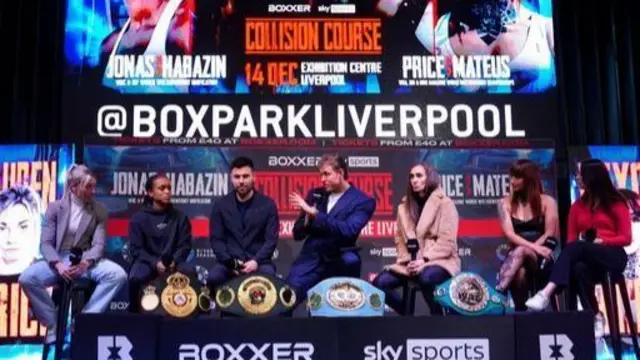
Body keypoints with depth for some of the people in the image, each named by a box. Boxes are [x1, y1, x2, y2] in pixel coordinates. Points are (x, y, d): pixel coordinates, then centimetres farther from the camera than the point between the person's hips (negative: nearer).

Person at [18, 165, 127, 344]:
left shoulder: (99, 210, 5)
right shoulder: (55, 207, 3)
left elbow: (98, 244, -3)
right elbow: (46, 243, -4)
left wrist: (86, 263, -25)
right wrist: (58, 264, -24)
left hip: (87, 260, 1)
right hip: (58, 259, -1)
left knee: (118, 274, -28)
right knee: (27, 278, -29)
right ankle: (53, 323, -10)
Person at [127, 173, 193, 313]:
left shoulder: (180, 217, 10)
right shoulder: (139, 218, 4)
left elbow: (185, 245, 5)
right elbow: (136, 249, -3)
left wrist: (174, 261, -17)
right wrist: (155, 263, -21)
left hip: (173, 262, 1)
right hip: (147, 261, -1)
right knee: (135, 278, -35)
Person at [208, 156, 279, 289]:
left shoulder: (268, 204, 5)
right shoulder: (220, 205, 9)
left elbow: (271, 239, 0)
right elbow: (216, 239, 5)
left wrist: (256, 261, -17)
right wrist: (230, 262, -12)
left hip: (258, 261, -1)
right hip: (230, 262, 1)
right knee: (213, 277, -30)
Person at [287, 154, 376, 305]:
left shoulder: (363, 201, -1)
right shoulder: (315, 195, 12)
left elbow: (348, 230, -19)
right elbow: (297, 234, 13)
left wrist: (314, 213, -19)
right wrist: (307, 218, -9)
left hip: (337, 262, -3)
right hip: (310, 260, 4)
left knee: (350, 260, -35)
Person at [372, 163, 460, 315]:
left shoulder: (445, 203, -1)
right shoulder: (405, 205, 15)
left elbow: (447, 241, -10)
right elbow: (400, 238, 12)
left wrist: (424, 260, -20)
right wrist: (407, 260, -6)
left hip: (440, 261, -5)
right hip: (411, 263, 5)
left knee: (426, 278, -40)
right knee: (379, 283, -17)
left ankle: (437, 314, -16)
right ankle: (407, 314, 2)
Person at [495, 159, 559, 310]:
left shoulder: (547, 201, 5)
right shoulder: (505, 203, 9)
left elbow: (550, 235, -4)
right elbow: (509, 234, -5)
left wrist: (529, 250, -21)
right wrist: (534, 247, -22)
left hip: (542, 260, -1)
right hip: (516, 257, 2)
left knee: (521, 251, -38)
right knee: (519, 272, -38)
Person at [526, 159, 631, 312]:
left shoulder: (616, 203, 3)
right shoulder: (577, 206, 15)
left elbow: (626, 238, -1)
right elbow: (571, 239, 9)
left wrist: (601, 241, -15)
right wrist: (573, 251, -14)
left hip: (614, 256, -4)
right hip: (587, 257, 4)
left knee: (577, 247, -35)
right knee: (579, 268, -36)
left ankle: (546, 293, -51)